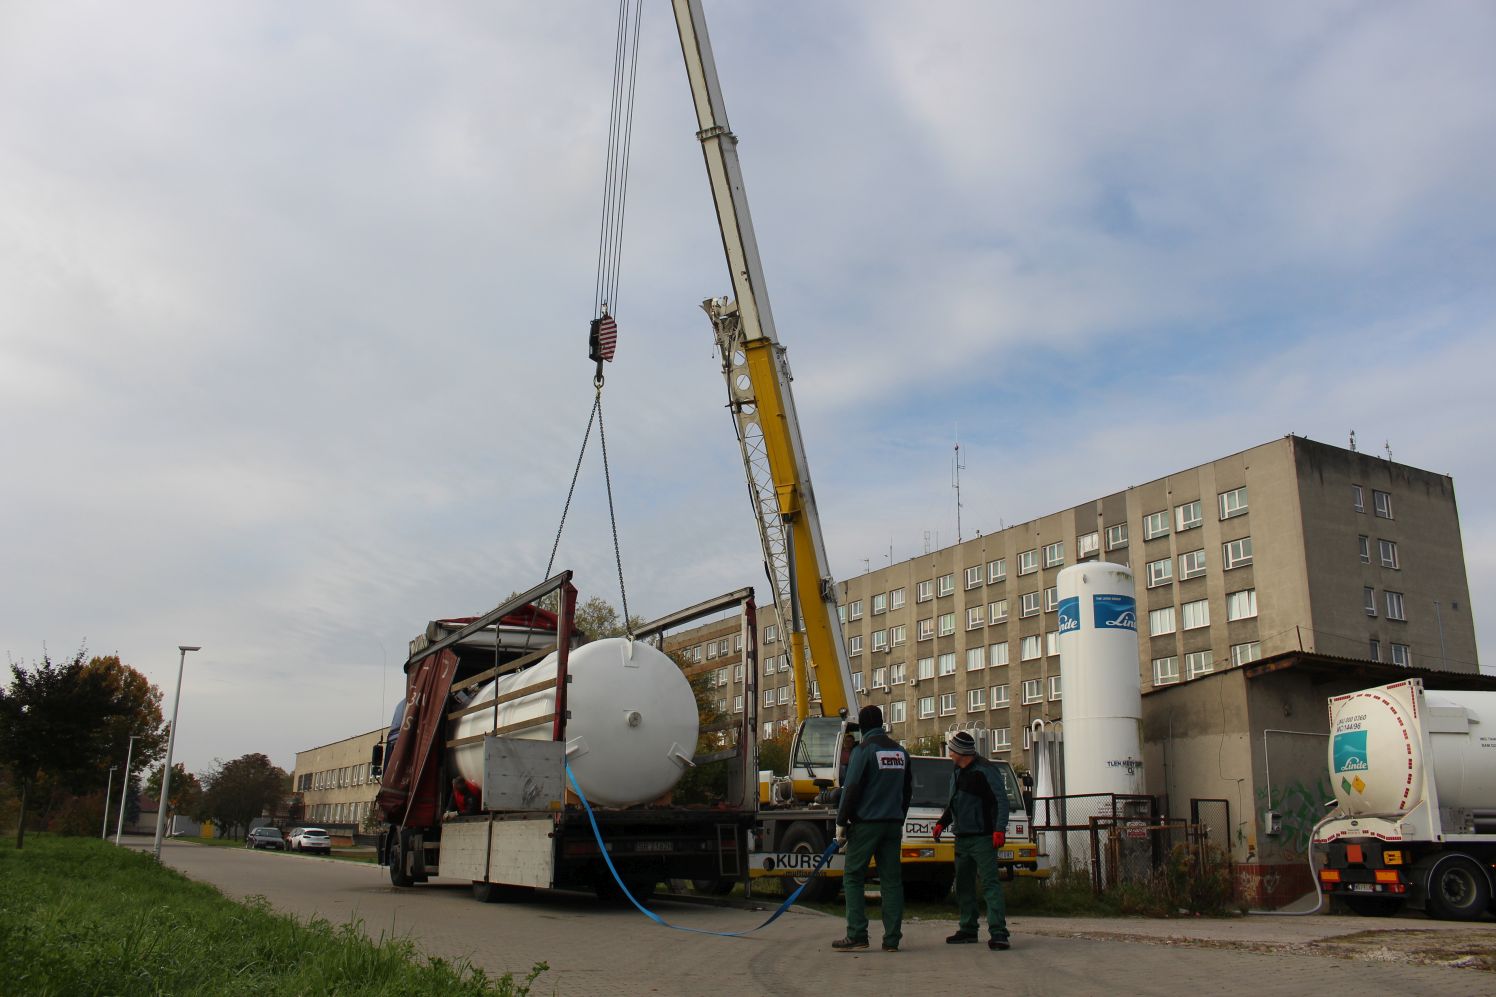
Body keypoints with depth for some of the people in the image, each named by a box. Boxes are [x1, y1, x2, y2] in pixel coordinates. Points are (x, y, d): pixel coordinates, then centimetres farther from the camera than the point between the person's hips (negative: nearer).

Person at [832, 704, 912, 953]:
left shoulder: (863, 750, -8)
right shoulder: (901, 751, 12)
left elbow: (851, 789, -12)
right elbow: (908, 790, 19)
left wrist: (841, 822, -6)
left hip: (866, 823, -6)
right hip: (893, 824, 6)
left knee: (853, 877, 1)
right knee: (892, 879, 6)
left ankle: (856, 935, -3)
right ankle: (892, 939, 5)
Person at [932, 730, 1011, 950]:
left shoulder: (985, 770, -11)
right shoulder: (956, 772, 15)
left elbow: (1001, 800, -15)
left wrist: (999, 829, -23)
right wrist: (942, 822, 16)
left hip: (983, 838, -9)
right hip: (962, 838, 9)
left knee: (990, 883, -12)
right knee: (963, 885, 12)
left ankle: (998, 933, -14)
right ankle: (968, 930, 21)